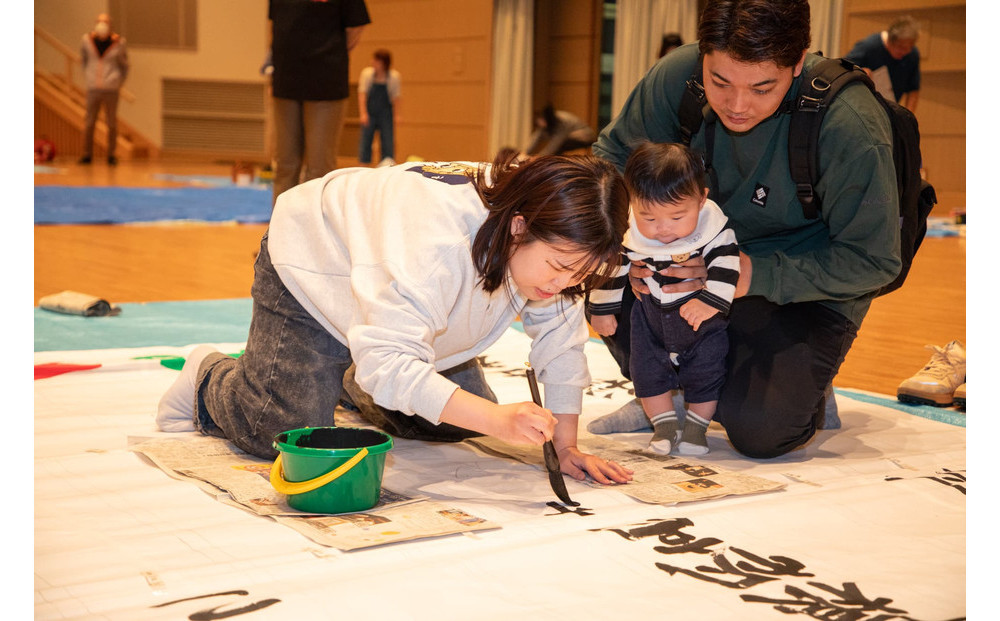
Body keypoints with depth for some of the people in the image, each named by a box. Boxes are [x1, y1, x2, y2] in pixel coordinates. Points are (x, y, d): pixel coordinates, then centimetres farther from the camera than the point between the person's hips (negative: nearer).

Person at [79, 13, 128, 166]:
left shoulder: (118, 43, -2)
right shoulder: (87, 40, 3)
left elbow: (124, 65, 13)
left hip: (111, 89, -2)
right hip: (93, 89, 2)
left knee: (111, 123, 2)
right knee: (89, 123, 1)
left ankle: (111, 155, 10)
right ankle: (87, 155, 9)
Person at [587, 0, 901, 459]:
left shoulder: (850, 128, -29)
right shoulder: (678, 76, -17)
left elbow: (873, 260, -21)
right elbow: (613, 154, -1)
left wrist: (757, 274, -31)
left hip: (808, 293, -5)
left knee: (758, 429, -27)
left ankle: (805, 389, 12)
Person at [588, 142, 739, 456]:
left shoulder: (713, 226, -27)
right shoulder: (627, 232, -22)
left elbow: (725, 265, -22)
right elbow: (611, 268, -7)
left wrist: (710, 302, -33)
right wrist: (602, 310, 2)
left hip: (702, 312, -1)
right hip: (651, 313, 2)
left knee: (705, 371, 4)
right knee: (647, 369, 4)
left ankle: (696, 427, 24)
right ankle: (664, 424, 21)